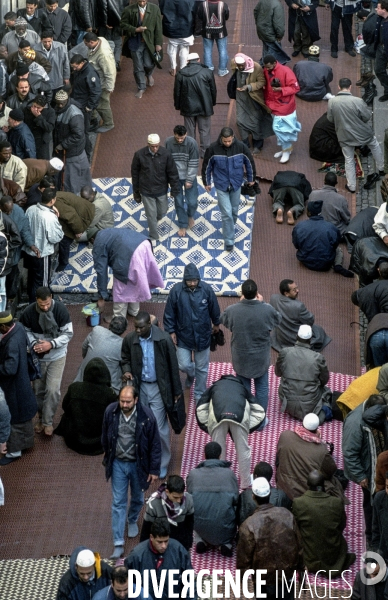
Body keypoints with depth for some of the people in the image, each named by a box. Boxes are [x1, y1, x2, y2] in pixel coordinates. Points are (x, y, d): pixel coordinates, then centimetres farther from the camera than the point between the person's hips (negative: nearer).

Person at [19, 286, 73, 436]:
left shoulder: (61, 310, -20)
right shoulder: (29, 312, -16)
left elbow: (68, 334, -14)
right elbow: (25, 332, -1)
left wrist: (51, 344, -27)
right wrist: (34, 344, -20)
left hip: (57, 356, -2)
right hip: (37, 356, 2)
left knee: (53, 390, -7)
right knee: (38, 389, 13)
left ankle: (48, 421, 11)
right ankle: (41, 417, 35)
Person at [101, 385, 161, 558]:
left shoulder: (146, 416, -22)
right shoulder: (111, 411, -16)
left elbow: (155, 444, -12)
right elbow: (105, 435, 4)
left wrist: (154, 470, -9)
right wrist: (107, 454, 16)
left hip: (138, 464, -1)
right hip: (118, 464, 1)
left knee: (137, 498, 21)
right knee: (118, 503, 1)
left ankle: (133, 521, 53)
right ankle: (118, 544, 3)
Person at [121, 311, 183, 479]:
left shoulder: (163, 339, -16)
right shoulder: (130, 339, -8)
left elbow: (173, 366, -6)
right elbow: (125, 359, 12)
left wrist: (176, 391, -2)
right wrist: (126, 371, -11)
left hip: (158, 388, -3)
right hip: (139, 387, 3)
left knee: (159, 427, -2)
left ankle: (162, 464, 15)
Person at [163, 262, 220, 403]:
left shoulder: (206, 289, -15)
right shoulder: (176, 290, -17)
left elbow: (214, 309, 2)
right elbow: (169, 313, -6)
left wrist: (216, 324, 14)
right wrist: (171, 331, -6)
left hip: (203, 335, 1)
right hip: (183, 336, 0)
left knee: (202, 368, 11)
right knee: (184, 365, 3)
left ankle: (199, 394, 31)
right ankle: (191, 375, 41)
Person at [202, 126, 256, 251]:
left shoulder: (241, 147, -14)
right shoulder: (213, 148, -17)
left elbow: (249, 162, 2)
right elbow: (206, 166, -3)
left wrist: (251, 178, 11)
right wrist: (206, 182, 5)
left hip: (236, 184, 2)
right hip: (221, 185, -2)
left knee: (234, 210, 17)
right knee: (226, 213, -6)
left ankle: (231, 225, 47)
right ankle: (229, 240, 4)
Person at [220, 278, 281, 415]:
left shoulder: (232, 310, -21)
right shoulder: (267, 310, -22)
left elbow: (223, 320, 3)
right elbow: (278, 320, 2)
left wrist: (240, 303, 5)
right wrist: (263, 303, 5)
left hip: (241, 357, 1)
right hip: (261, 357, -1)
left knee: (243, 388, 19)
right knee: (262, 388, 18)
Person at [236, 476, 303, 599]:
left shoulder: (248, 525, -23)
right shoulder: (287, 515, -12)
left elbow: (244, 558, -14)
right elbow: (299, 546, -1)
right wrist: (299, 568, 13)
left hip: (264, 581, -3)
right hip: (288, 576, 3)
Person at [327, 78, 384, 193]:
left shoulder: (331, 102, -16)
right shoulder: (357, 101, -25)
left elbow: (330, 119, -2)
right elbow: (367, 116, -13)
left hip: (344, 136, 1)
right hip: (362, 133, -1)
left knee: (349, 161, 19)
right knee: (374, 145, 30)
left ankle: (351, 186, 27)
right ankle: (381, 169, 45)